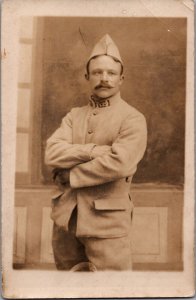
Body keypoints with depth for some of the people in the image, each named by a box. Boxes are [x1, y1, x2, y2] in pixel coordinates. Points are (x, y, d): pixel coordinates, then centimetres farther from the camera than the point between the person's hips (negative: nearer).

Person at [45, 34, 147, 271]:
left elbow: (118, 164, -20)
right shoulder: (74, 116, 12)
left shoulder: (133, 119, -4)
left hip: (107, 219, -5)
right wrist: (97, 150, -16)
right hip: (65, 217, 5)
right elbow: (52, 154, -5)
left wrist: (70, 176, -9)